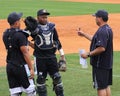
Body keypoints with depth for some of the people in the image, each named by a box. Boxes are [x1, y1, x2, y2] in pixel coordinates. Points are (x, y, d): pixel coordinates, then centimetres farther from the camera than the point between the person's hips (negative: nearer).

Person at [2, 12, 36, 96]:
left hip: (9, 66, 7)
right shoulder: (20, 35, -16)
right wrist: (31, 68, -14)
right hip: (21, 66, -7)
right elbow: (25, 52, -18)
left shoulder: (5, 34, 7)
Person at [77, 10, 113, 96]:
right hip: (107, 63, 10)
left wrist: (88, 54, -20)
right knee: (106, 85, 15)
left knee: (100, 87, -5)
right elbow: (97, 40, 24)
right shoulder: (108, 29, 11)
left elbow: (101, 48, -29)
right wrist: (84, 34, 27)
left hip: (100, 64, -10)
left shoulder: (102, 31, -22)